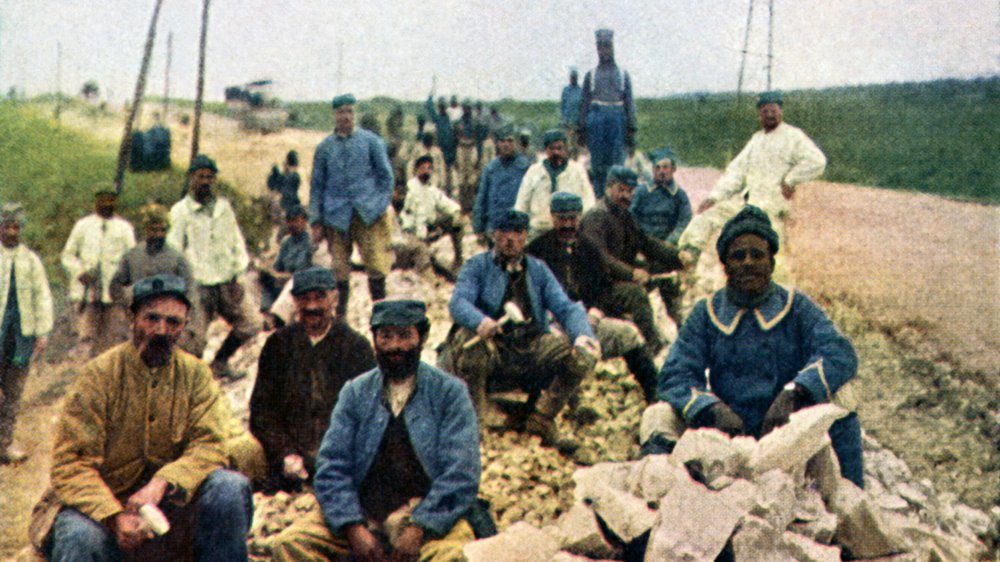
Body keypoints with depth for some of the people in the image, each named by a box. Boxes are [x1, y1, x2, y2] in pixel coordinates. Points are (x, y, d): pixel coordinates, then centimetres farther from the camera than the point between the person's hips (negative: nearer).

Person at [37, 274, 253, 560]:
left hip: (172, 503, 3)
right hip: (102, 502, -3)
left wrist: (162, 483, -27)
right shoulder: (99, 374, -9)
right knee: (80, 536, -35)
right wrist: (115, 517, -28)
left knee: (231, 487, -23)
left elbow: (209, 445, -8)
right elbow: (70, 464, -12)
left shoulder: (196, 374, 0)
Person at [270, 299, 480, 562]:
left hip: (426, 513, -3)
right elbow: (331, 467, 4)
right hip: (360, 512, 3)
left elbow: (460, 475, -4)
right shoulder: (355, 392, 11)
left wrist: (418, 529, -16)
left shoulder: (450, 392, 4)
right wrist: (353, 528, -12)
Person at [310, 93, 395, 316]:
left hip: (369, 215, -1)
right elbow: (317, 186, 12)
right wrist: (316, 221, 7)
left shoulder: (371, 141, 6)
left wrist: (381, 206, 0)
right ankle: (339, 316, 12)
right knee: (339, 270, 2)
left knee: (376, 265, -8)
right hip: (336, 217, 1)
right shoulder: (324, 147, 10)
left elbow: (386, 175, 9)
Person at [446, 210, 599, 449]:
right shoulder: (478, 266, 8)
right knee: (470, 337, -35)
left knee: (582, 354, -20)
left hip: (531, 350, 3)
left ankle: (541, 420, -2)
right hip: (492, 352, -3)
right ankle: (476, 399, -7)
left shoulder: (538, 269, 18)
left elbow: (565, 308, 7)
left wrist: (583, 335, -16)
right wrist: (480, 322, -34)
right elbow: (458, 302, -10)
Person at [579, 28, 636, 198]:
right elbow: (584, 103, 10)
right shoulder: (590, 75, 11)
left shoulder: (623, 75, 12)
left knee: (617, 161, -2)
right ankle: (599, 195, 7)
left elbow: (630, 103, 9)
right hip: (596, 118, 0)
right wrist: (582, 128, 3)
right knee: (597, 161, 0)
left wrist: (631, 129, 1)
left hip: (617, 120, 0)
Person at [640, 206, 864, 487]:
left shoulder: (796, 307, 5)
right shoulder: (707, 313, 7)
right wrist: (711, 409, -25)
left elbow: (840, 354, -11)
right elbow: (675, 375, -3)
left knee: (840, 418, -28)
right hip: (724, 433, 1)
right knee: (659, 416, -21)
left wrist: (795, 393, -29)